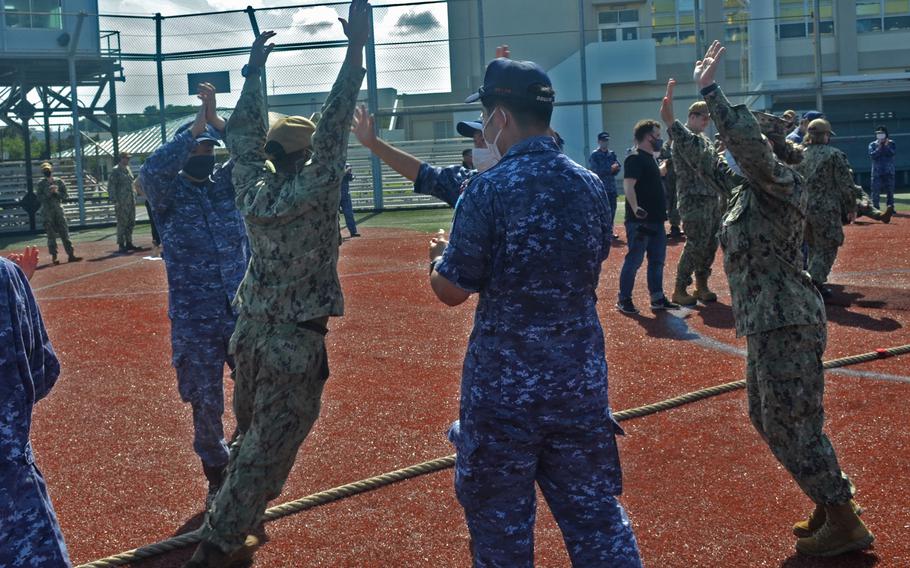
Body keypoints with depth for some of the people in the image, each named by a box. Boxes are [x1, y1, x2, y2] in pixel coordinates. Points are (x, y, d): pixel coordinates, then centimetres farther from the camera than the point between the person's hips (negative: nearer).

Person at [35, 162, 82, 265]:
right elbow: (39, 198, -6)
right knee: (51, 236, 0)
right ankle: (54, 256, 4)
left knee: (65, 233, 0)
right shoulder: (41, 184, 2)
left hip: (59, 210, 2)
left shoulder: (59, 182, 7)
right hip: (47, 212, -2)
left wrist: (57, 192, -11)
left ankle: (70, 255, 1)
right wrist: (49, 192, -15)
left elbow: (65, 196, 6)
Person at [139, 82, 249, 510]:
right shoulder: (169, 193, -2)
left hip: (244, 311, 3)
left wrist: (215, 120, -20)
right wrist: (194, 127, -24)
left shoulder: (227, 182, 8)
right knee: (207, 403, 6)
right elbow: (151, 170, -25)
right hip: (195, 321, -3)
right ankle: (217, 479, 25)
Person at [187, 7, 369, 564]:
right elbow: (334, 131, -23)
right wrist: (356, 51, -25)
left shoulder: (254, 192, -1)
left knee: (249, 435, 21)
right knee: (270, 448, 1)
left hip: (252, 333, 7)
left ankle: (234, 522, 32)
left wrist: (255, 70, 15)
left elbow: (245, 137, 10)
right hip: (296, 343, -7)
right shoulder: (312, 193, -17)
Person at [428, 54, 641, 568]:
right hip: (582, 376, 5)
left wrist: (439, 256, 11)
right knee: (595, 509, 12)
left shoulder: (490, 189, -16)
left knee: (500, 520, 11)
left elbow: (452, 290, -11)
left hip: (505, 383, -5)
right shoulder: (591, 184, 2)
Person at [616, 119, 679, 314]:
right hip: (640, 220, -10)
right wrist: (635, 208, -35)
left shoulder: (650, 158, 16)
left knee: (657, 260, 13)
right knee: (634, 260, -4)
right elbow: (628, 185, -26)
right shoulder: (635, 159, -14)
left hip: (655, 218, 10)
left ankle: (657, 298, 20)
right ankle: (624, 300, 3)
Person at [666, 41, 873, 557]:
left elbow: (748, 141, -32)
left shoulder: (783, 183, -15)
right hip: (767, 322, 10)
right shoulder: (748, 185, 10)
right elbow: (709, 164, 26)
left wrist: (710, 89, -28)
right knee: (769, 419, 18)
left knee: (791, 424, -5)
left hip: (787, 323, -10)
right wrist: (673, 124, 28)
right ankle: (832, 502, 29)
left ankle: (846, 524, 5)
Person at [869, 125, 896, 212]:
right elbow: (872, 155, -10)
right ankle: (876, 209, 2)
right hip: (877, 171, -1)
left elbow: (893, 152, -9)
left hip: (889, 171, 1)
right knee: (876, 191, -4)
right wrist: (879, 147, -17)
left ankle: (890, 208, 12)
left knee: (890, 190, 4)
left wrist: (887, 146, -19)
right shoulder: (872, 145, 4)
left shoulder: (891, 143, 6)